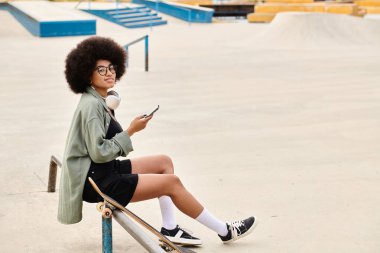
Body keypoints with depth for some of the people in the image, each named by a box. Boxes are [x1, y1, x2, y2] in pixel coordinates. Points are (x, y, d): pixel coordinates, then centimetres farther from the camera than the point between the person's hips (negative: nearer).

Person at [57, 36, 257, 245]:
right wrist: (130, 131, -16)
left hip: (104, 171, 10)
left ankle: (170, 229, 5)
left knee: (164, 162, 13)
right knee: (172, 182, -10)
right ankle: (225, 231, 3)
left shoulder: (99, 102, 11)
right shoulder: (91, 106, -18)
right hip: (93, 181, -10)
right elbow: (99, 153, -23)